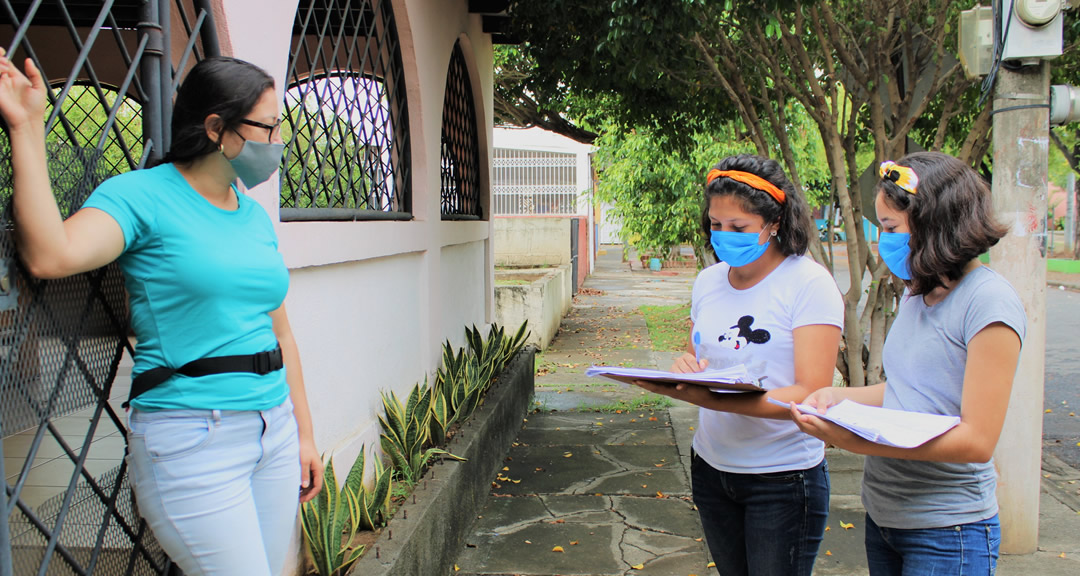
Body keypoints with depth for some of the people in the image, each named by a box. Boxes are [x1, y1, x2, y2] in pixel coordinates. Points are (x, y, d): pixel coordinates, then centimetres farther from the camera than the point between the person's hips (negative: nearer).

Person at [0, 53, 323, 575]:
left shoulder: (255, 216, 13)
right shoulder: (140, 195, -6)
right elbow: (50, 256, -26)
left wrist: (303, 434, 17)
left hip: (274, 430, 7)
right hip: (192, 438, -7)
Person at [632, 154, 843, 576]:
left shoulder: (809, 284, -14)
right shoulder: (709, 280, 4)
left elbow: (813, 395, -21)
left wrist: (713, 399, -34)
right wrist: (686, 369, -12)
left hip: (783, 477, -5)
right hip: (711, 465, 5)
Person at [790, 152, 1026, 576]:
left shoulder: (989, 302, -17)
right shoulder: (917, 294, 8)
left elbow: (977, 440, -20)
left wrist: (857, 441, -28)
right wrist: (840, 396, -4)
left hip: (946, 531, -7)